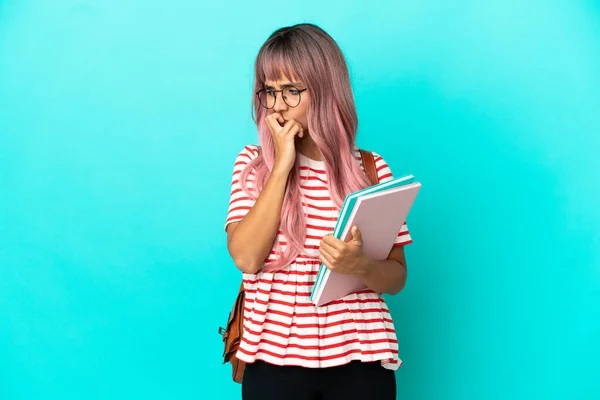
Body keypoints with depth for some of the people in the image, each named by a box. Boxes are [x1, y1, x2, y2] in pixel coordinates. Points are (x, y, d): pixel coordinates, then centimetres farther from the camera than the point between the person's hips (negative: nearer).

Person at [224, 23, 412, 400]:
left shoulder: (371, 168, 0)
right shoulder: (253, 163, 1)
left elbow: (396, 277, 2)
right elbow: (246, 257, -13)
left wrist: (360, 264, -20)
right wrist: (283, 164, -13)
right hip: (275, 357, 0)